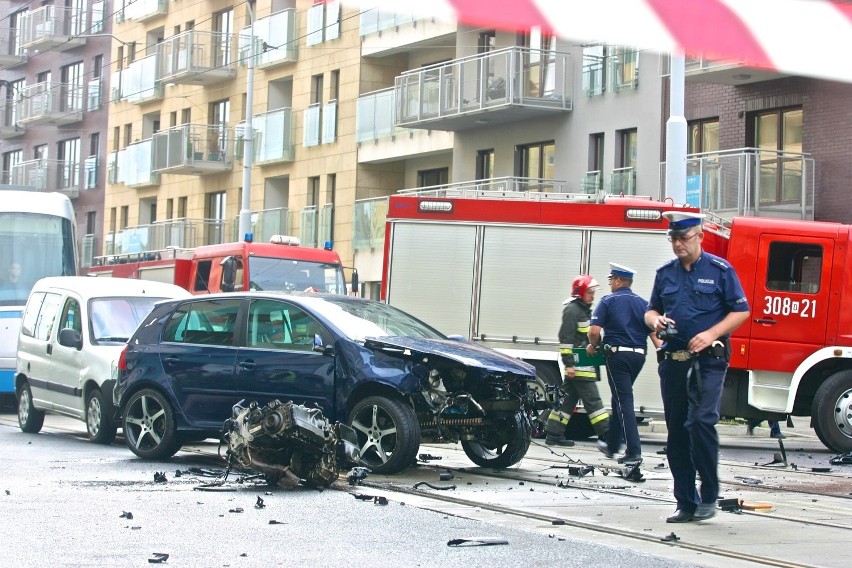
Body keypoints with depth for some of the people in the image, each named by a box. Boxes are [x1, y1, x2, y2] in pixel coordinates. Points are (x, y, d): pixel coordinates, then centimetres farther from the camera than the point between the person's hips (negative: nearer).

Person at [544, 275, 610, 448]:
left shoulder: (584, 310, 20)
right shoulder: (572, 310, -11)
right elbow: (566, 338, -16)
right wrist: (569, 363, -20)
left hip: (585, 364, 10)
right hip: (578, 364, -10)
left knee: (569, 398, 10)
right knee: (592, 399, -9)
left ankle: (553, 434, 13)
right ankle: (605, 435, -8)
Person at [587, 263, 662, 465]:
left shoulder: (608, 302, -4)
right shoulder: (643, 304, 10)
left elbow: (594, 331, -12)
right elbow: (654, 334, 2)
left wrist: (593, 346, 6)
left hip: (617, 354, -5)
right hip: (638, 355, 6)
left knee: (624, 402, -7)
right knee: (620, 399, 19)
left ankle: (634, 452, -15)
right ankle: (612, 445, 30)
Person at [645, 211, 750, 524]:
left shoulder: (720, 270, 0)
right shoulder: (665, 273, 13)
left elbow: (741, 311, 0)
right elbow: (651, 310, 21)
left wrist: (711, 334, -13)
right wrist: (655, 320, -4)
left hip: (708, 359, -5)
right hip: (673, 359, 5)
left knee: (701, 421, -19)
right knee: (676, 431, 5)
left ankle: (709, 496, -6)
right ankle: (686, 503, 11)